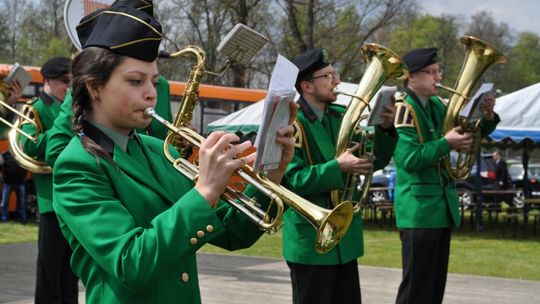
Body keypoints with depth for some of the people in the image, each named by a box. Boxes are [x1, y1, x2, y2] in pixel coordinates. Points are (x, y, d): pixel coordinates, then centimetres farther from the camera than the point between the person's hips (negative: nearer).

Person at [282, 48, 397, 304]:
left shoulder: (342, 117, 8)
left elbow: (375, 161, 8)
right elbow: (291, 180, -21)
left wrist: (385, 128, -9)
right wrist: (337, 167, -28)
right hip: (311, 239, -7)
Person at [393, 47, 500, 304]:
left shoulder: (437, 105, 10)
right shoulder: (404, 109, -14)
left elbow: (470, 134, 18)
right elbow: (409, 160, -22)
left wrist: (486, 117, -1)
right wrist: (446, 143, -23)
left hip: (441, 205, 9)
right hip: (419, 208, -8)